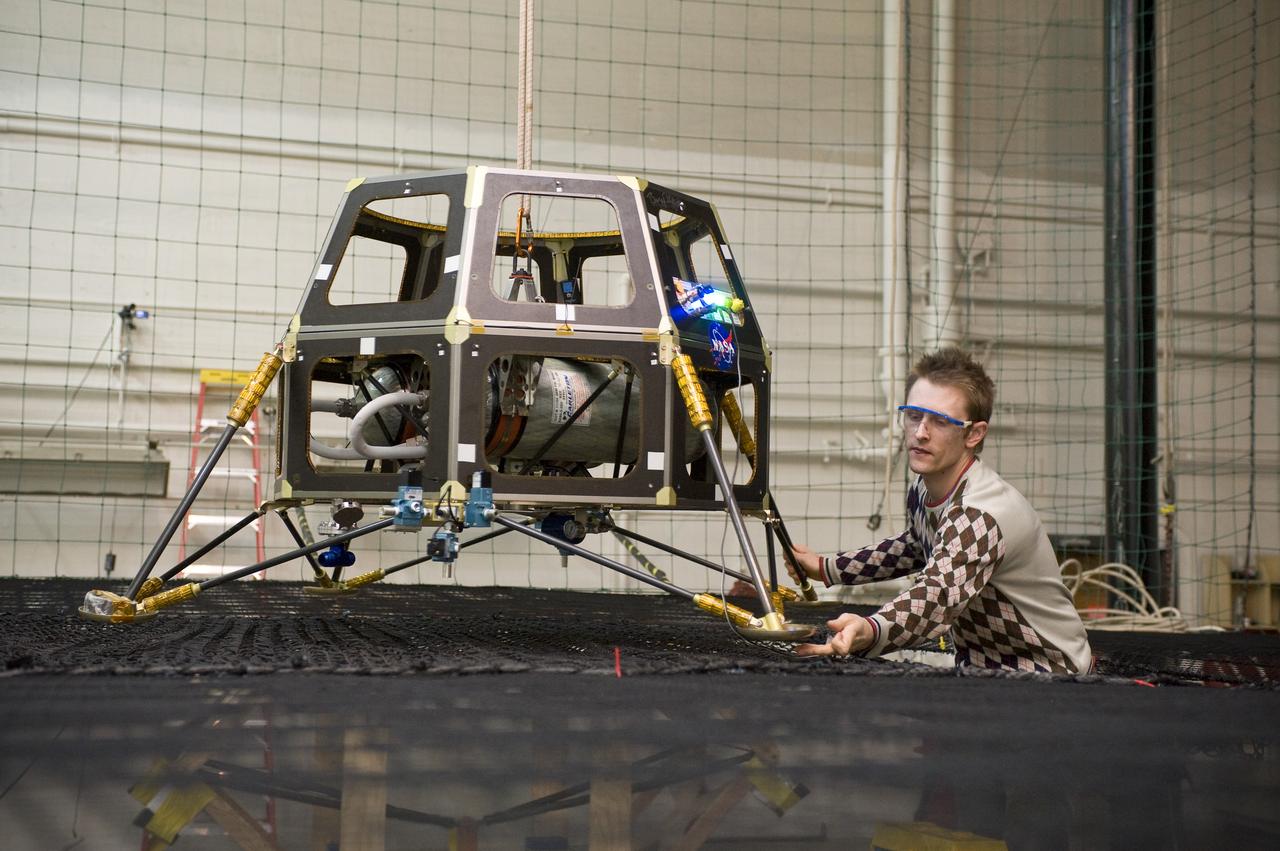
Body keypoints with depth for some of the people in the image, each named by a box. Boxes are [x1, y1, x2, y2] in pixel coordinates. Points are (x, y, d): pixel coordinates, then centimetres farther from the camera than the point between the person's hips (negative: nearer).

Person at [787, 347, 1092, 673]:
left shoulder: (983, 517, -27)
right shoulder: (923, 491, 1)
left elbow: (936, 599, -44)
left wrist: (868, 631, -63)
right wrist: (826, 568, 22)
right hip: (978, 665, 8)